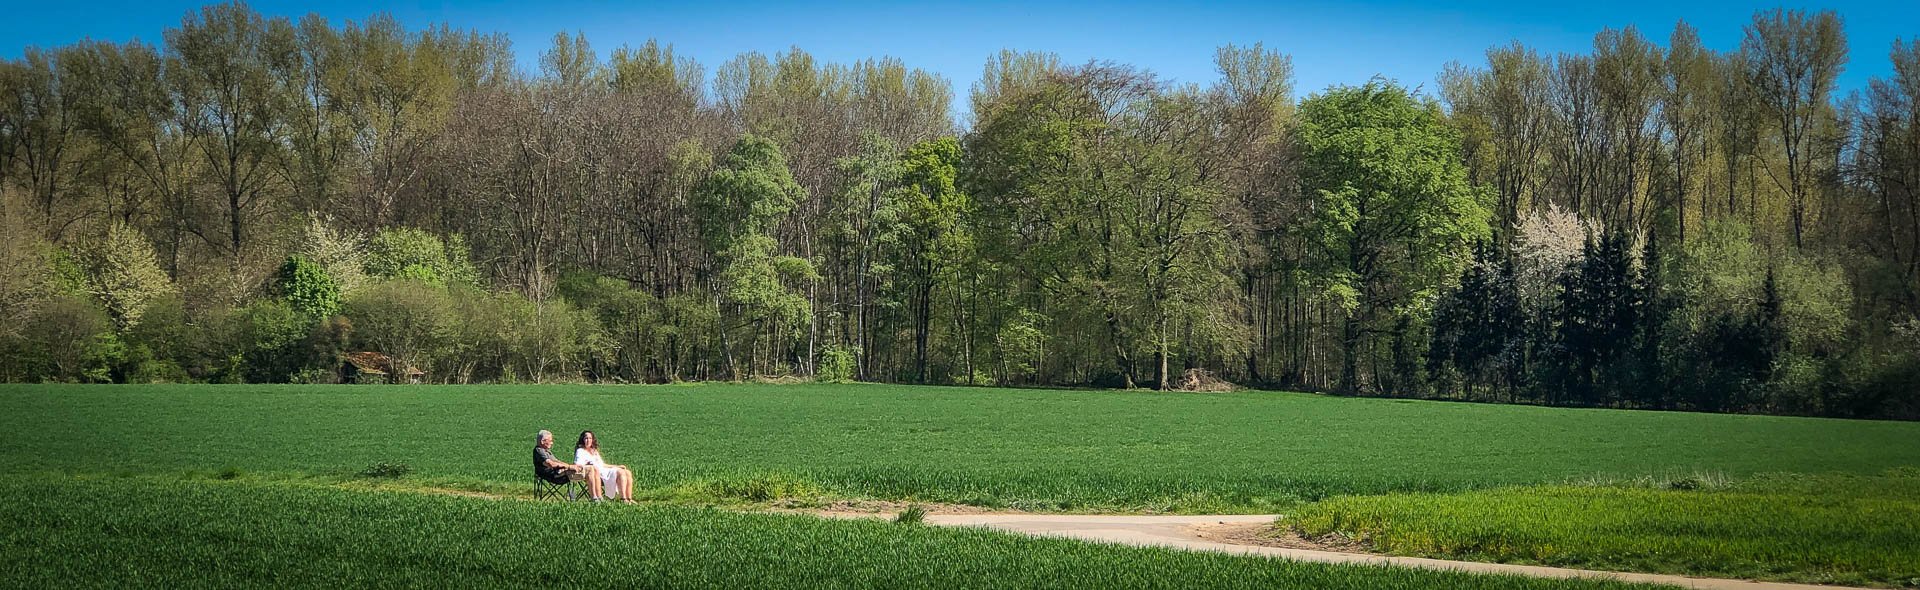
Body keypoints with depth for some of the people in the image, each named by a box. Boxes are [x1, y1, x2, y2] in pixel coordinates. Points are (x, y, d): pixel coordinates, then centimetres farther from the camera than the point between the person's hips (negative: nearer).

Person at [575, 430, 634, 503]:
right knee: (621, 473, -26)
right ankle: (623, 498, -33)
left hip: (604, 470, 9)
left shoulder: (594, 451, 27)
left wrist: (617, 466, 19)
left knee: (628, 473, -9)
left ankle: (629, 499, -17)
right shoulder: (580, 451, 4)